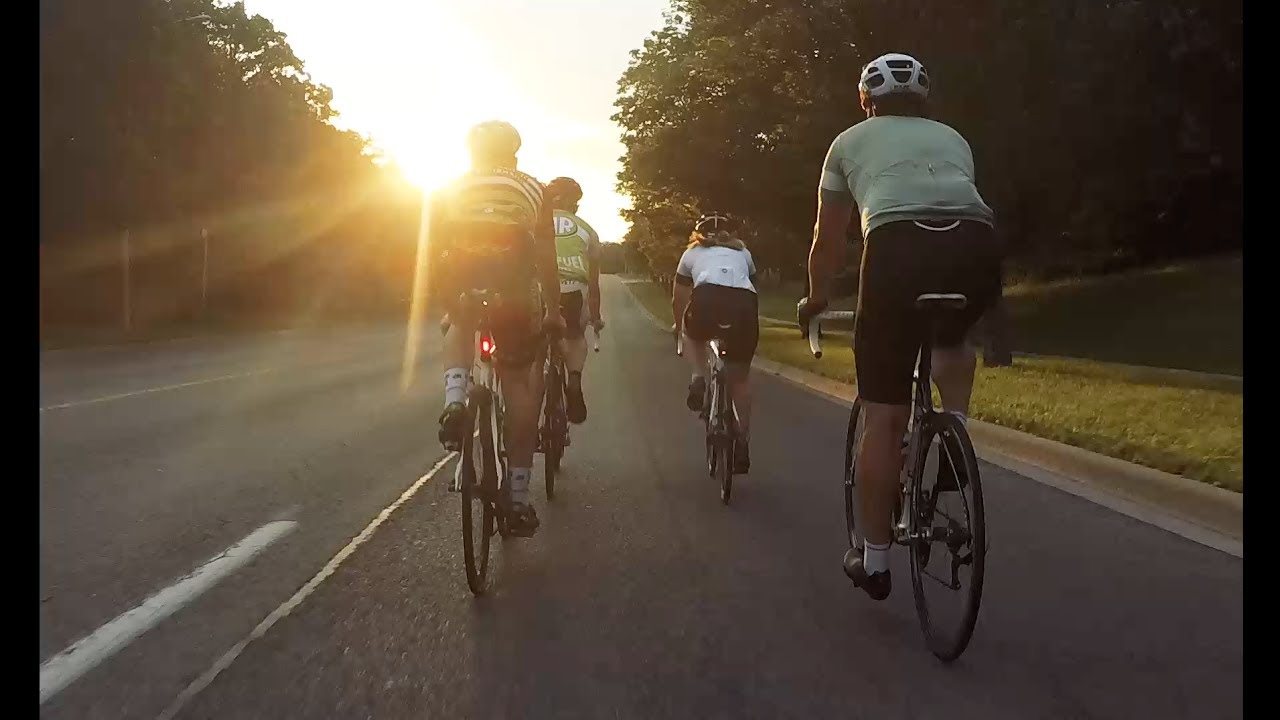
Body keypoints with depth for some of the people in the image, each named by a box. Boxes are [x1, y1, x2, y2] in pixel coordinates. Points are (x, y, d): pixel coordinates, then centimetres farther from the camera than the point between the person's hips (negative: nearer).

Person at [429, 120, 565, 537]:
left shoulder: (449, 189, 22)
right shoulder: (532, 189, 21)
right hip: (514, 284, 0)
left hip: (461, 279, 0)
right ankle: (518, 497, 9)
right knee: (516, 381, 12)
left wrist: (445, 303, 27)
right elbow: (546, 256, 15)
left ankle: (455, 400, 3)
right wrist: (553, 309, 20)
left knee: (460, 327, 34)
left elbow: (434, 253, 18)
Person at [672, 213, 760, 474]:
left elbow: (678, 299, 41)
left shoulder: (692, 254, 33)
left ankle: (699, 378, 10)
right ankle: (743, 444, 17)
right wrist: (740, 321, 58)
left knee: (694, 333, 35)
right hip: (745, 303, 2)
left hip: (707, 298, -2)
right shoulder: (743, 253, 37)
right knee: (740, 377, 20)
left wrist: (679, 326, 59)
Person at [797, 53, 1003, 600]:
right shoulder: (952, 138, 33)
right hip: (978, 248, 3)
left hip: (899, 248, -2)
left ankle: (874, 562, 17)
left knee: (884, 419, 8)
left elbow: (827, 241, 32)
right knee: (952, 339, 39)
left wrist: (815, 300, 49)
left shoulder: (851, 141, 27)